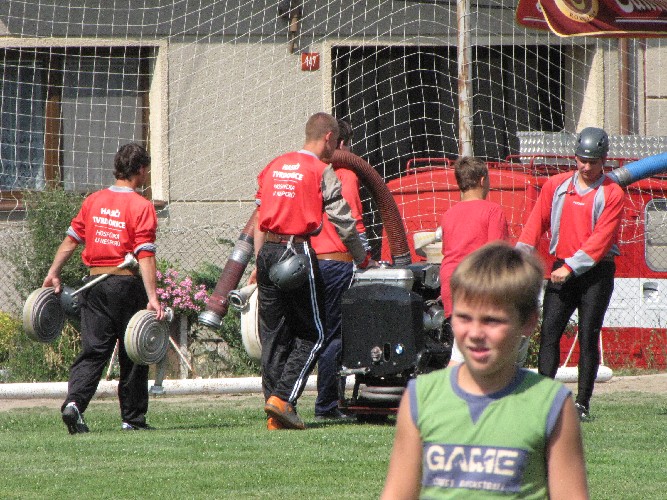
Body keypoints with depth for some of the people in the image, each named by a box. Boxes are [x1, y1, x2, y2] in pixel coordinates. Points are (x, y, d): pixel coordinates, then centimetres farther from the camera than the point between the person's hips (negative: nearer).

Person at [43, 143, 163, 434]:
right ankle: (132, 418, 14)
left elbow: (71, 240, 11)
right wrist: (152, 298, -20)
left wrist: (53, 273, 19)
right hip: (126, 284, -4)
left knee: (93, 350, 4)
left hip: (95, 284, 4)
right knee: (132, 354, 8)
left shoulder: (93, 201, 6)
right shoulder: (141, 206, -10)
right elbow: (145, 255, -17)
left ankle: (74, 402, -17)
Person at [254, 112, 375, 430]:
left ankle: (275, 416, 8)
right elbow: (343, 222, -3)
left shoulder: (274, 166, 14)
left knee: (273, 334, 9)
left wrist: (260, 263, 18)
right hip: (297, 254, -6)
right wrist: (363, 260, 10)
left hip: (268, 253, 6)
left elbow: (259, 218, 14)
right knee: (312, 334, 3)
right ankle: (283, 398, -11)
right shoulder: (321, 171, -4)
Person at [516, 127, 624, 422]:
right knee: (549, 332, -7)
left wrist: (571, 268, -17)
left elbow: (601, 239, -11)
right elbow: (537, 222, 11)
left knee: (588, 338, -4)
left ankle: (582, 404, 0)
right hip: (561, 270, 3)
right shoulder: (556, 186, 10)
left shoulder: (612, 194, -4)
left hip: (596, 273, -3)